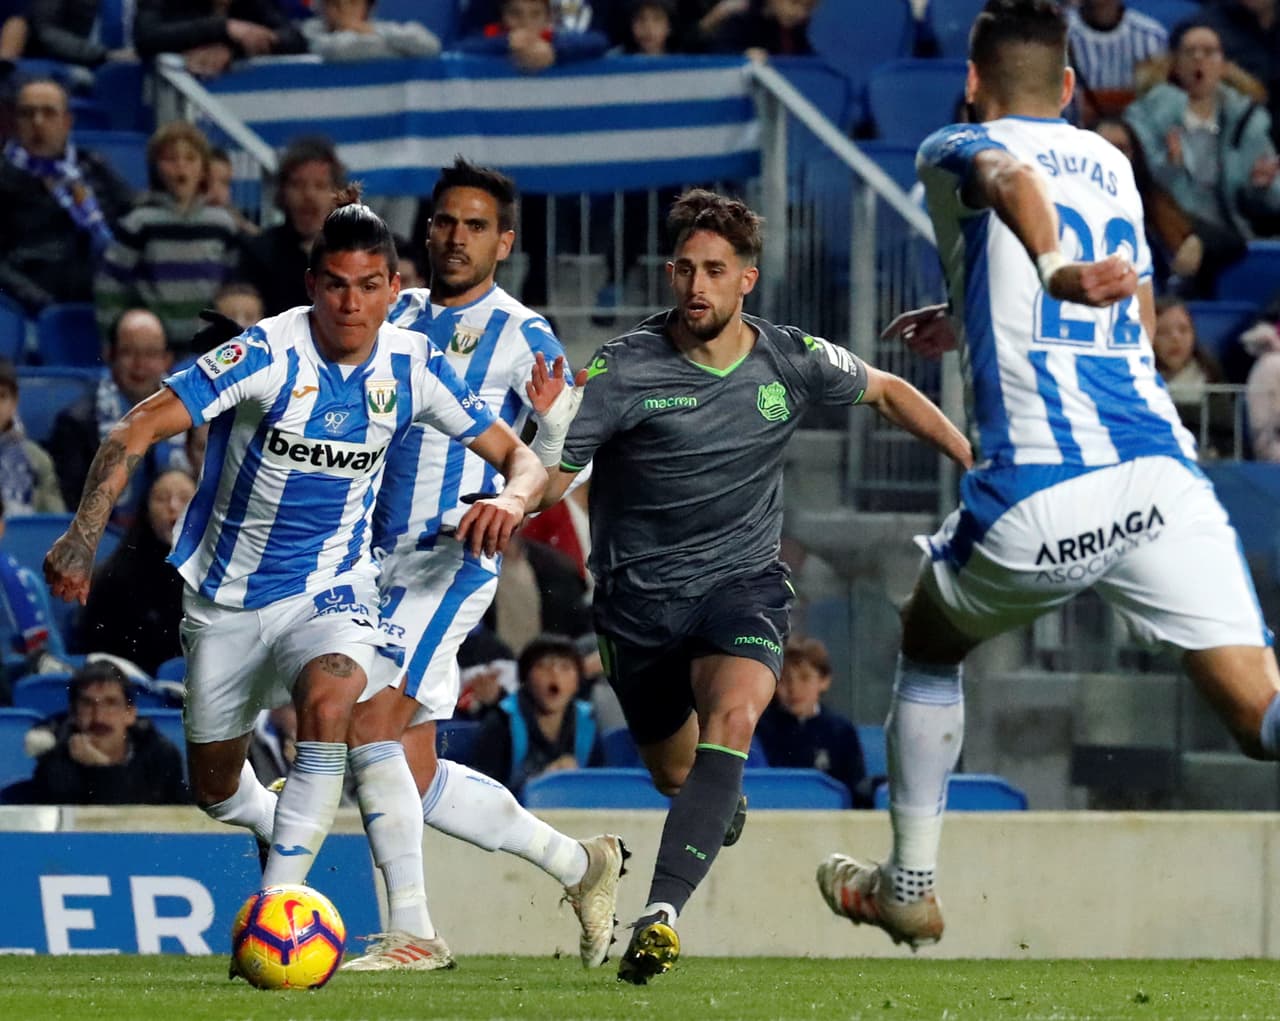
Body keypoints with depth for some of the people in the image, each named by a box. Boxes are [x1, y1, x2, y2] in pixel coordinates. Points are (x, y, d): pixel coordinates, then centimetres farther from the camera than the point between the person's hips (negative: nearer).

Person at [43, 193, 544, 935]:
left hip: (331, 589, 0)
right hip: (226, 596, 0)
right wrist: (84, 535, -34)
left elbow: (519, 457, -2)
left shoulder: (411, 366, -9)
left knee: (328, 700, -34)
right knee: (215, 790, 12)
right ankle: (277, 824, 50)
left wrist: (511, 500, -27)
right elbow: (142, 428, -22)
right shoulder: (271, 351, -19)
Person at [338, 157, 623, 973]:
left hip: (453, 559, -7)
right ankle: (577, 863, 22)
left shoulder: (522, 337, -3)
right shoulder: (399, 316, 14)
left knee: (372, 722, -21)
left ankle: (412, 930, -17)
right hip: (384, 560, 7)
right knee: (413, 768, 6)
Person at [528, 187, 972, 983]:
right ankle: (723, 797, 56)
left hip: (744, 582, 0)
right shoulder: (626, 370, -16)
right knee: (676, 774, 14)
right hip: (640, 594, 0)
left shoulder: (791, 362, -8)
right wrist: (552, 430, -41)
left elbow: (887, 392, 13)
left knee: (732, 717, -30)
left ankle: (662, 912, -39)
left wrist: (973, 459, 8)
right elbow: (547, 486, -19)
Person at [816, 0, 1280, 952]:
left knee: (928, 643, 27)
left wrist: (1051, 270, -36)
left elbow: (1014, 175, -17)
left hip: (1037, 495, -3)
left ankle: (909, 886, 33)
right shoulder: (1110, 163, 24)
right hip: (1160, 472, 3)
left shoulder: (955, 152, 9)